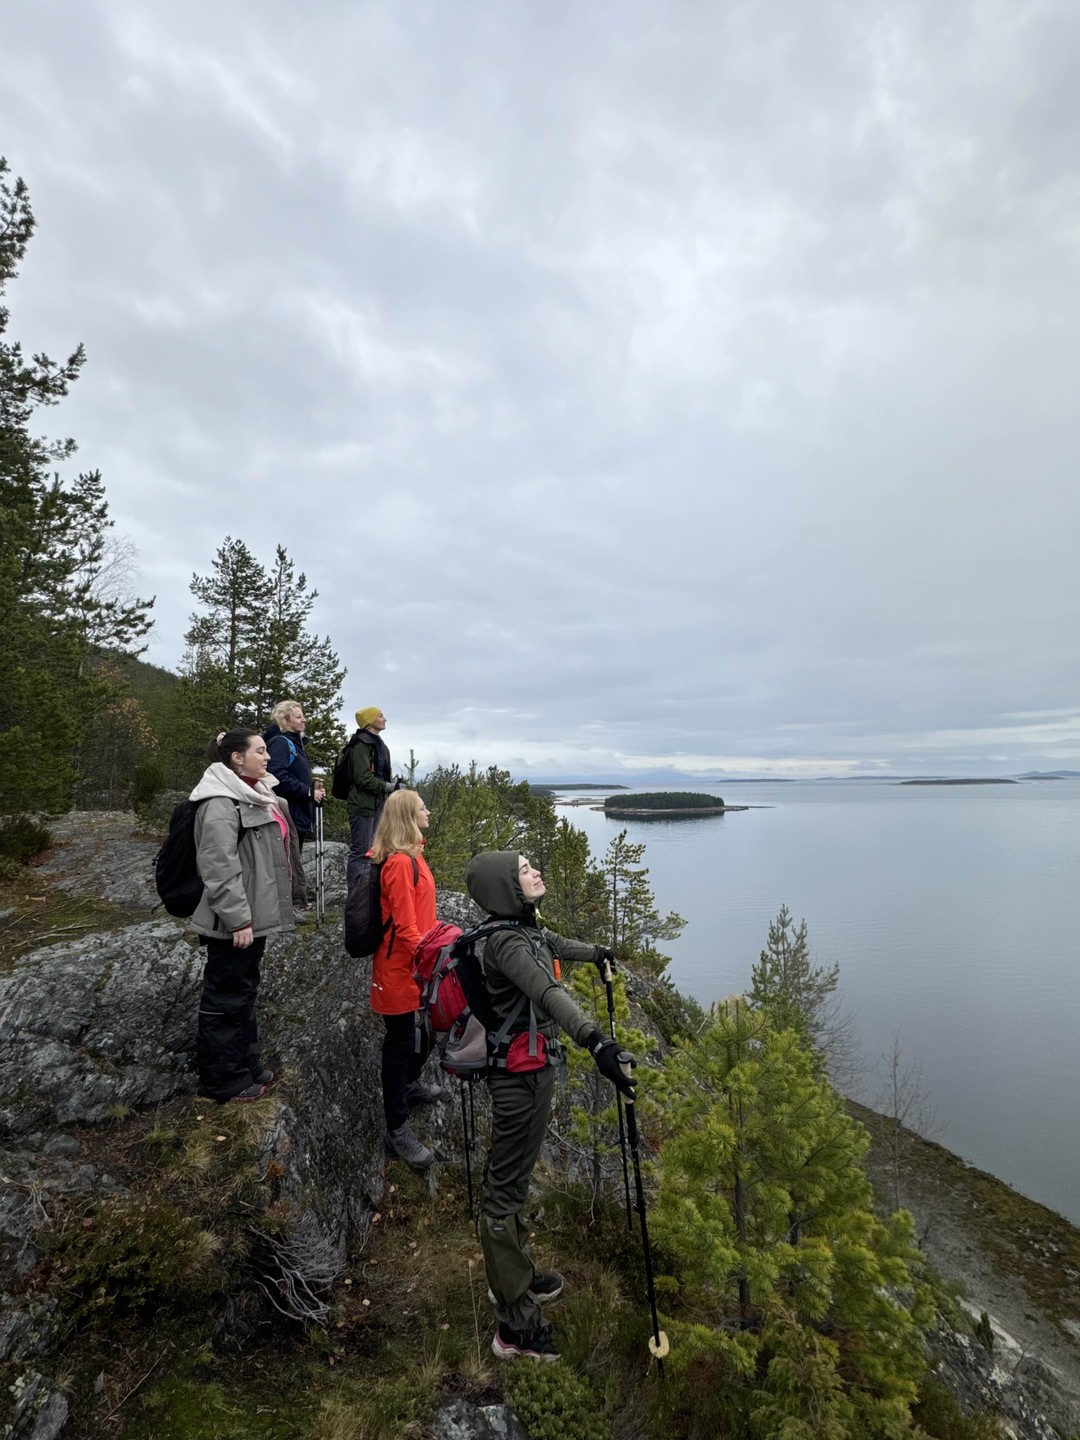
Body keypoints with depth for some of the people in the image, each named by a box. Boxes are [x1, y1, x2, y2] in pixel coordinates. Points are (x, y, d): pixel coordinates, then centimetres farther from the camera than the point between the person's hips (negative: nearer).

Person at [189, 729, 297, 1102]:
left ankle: (245, 1063, 37)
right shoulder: (221, 803, -21)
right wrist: (237, 919, -25)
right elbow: (219, 868, -25)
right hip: (233, 923, -10)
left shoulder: (255, 794, 10)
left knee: (244, 990, 21)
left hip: (255, 914, 10)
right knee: (226, 997, 6)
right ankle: (222, 1079, 22)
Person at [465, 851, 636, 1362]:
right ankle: (516, 1325, 25)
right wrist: (595, 1041, -58)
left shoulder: (524, 927, 3)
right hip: (521, 1075, -9)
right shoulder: (508, 942, -28)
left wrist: (594, 952, 42)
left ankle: (513, 1277, 47)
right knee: (505, 1189, 7)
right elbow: (547, 992, -45)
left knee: (511, 1176, 26)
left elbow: (555, 945, 25)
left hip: (530, 1066, 9)